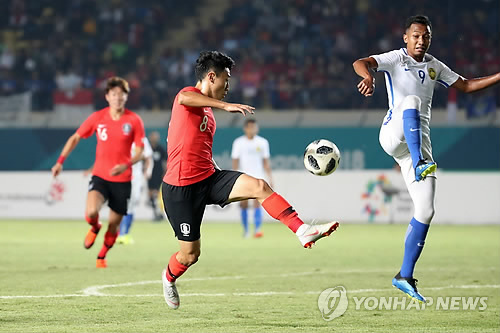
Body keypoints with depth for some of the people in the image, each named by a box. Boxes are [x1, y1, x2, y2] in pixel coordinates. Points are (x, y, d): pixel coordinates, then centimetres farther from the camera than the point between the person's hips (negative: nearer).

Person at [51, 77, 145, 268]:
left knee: (114, 224, 4)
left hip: (122, 179, 0)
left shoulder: (134, 121, -5)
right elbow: (75, 138, 8)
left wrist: (126, 165, -22)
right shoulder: (97, 118, -2)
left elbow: (139, 151, -3)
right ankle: (95, 228, 13)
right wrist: (60, 161, 0)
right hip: (100, 176, 0)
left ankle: (102, 257, 30)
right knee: (91, 213, -25)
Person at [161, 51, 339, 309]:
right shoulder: (189, 95, -8)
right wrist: (226, 106, -45)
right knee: (190, 254, 2)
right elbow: (185, 99, -36)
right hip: (181, 188, -8)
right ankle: (169, 278, 35)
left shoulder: (208, 111, 21)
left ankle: (302, 231, -27)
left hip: (208, 177, 8)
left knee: (259, 186, -18)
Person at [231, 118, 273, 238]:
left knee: (257, 203, -13)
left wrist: (270, 177, 6)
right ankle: (245, 230, 16)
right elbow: (235, 161, 1)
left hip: (258, 178, 0)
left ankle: (257, 230, -20)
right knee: (244, 204, 3)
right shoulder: (238, 143, 0)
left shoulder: (263, 142, 5)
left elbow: (266, 161, 10)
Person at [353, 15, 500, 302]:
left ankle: (405, 276, 6)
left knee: (425, 212, -2)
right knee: (411, 101, -36)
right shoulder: (396, 59, -1)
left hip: (419, 142, 5)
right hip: (393, 134, -5)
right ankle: (418, 165, -52)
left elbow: (466, 85, 26)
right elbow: (361, 63, -19)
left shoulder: (434, 66, 17)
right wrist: (368, 76, -43)